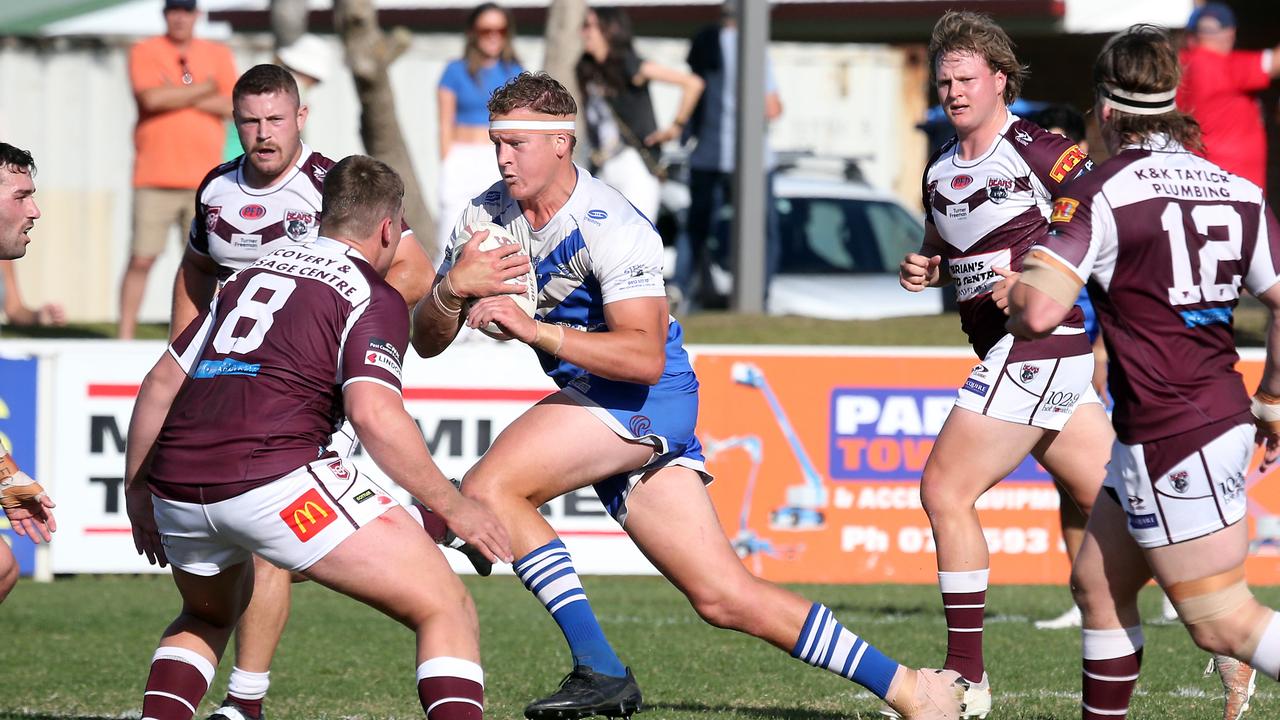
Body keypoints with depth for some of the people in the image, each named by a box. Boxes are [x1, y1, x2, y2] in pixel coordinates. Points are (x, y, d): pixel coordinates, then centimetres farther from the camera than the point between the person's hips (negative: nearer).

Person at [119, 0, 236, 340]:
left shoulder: (218, 54, 12)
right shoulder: (144, 52, 4)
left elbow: (232, 105, -1)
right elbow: (151, 98, -14)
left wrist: (178, 96, -8)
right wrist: (203, 89, -5)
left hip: (204, 181, 2)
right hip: (155, 178, -2)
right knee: (141, 259, -5)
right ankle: (125, 335, -1)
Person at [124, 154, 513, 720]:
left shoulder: (252, 276, 25)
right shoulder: (373, 297, 4)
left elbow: (161, 383, 26)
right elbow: (374, 414, -12)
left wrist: (136, 491, 35)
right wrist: (453, 508, -4)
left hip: (178, 488, 7)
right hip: (275, 478, -7)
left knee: (209, 616, 38)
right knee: (447, 610, -1)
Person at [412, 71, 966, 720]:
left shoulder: (612, 227, -19)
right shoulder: (485, 217, 3)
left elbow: (644, 356, -28)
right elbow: (427, 342, 4)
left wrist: (537, 330, -35)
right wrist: (451, 289, -17)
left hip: (648, 399, -8)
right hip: (599, 401, 8)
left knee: (489, 489, -23)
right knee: (724, 598, 4)